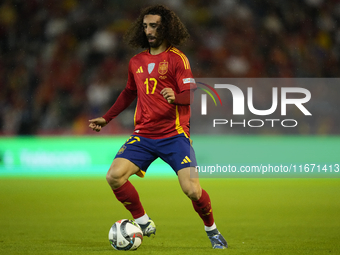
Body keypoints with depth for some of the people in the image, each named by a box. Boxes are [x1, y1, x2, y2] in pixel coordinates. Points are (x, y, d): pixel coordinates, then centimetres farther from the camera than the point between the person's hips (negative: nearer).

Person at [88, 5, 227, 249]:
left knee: (192, 189, -17)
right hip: (143, 135, 5)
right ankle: (144, 223, 2)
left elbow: (192, 94, -14)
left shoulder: (177, 58, -4)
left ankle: (212, 230, 12)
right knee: (114, 176, -16)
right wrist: (106, 118, 29)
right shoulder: (137, 62, 13)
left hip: (174, 135, -5)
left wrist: (176, 97, -35)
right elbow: (129, 93, 29)